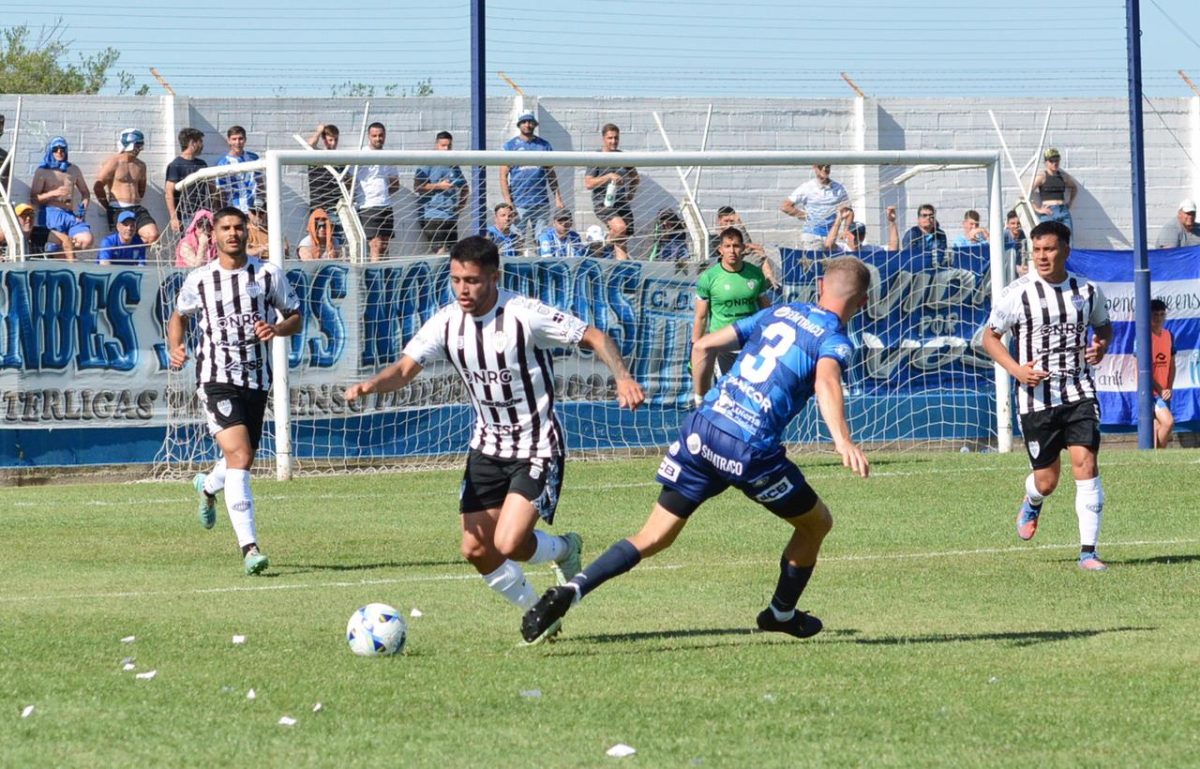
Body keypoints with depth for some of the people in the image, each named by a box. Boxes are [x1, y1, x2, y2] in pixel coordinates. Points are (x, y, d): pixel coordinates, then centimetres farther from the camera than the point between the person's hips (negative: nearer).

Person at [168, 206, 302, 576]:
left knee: (241, 461, 18)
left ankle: (208, 486, 55)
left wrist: (277, 328, -15)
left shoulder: (268, 274, 2)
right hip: (217, 379, -3)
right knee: (240, 456, -20)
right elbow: (179, 316, 18)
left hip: (257, 380, 3)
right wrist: (176, 348, -1)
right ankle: (249, 547, -22)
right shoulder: (199, 279, 1)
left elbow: (295, 317, 8)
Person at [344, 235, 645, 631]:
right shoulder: (447, 323, -5)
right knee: (476, 550, 3)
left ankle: (564, 550, 17)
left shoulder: (525, 315, -20)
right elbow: (405, 368, -7)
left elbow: (595, 337, -15)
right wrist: (371, 384, -29)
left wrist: (622, 377, -32)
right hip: (488, 446, 6)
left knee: (509, 543, -19)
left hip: (537, 449, -6)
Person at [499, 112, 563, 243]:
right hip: (519, 203, -2)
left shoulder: (544, 145, 11)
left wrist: (557, 198, 5)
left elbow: (551, 174, 14)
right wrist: (508, 201, -9)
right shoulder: (510, 146, 4)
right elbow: (503, 175, 1)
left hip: (541, 203, 2)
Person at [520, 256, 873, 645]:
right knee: (816, 524, 22)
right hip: (752, 450, -5)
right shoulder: (836, 341, 1)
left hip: (700, 431, 5)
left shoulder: (776, 313, 18)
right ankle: (781, 613, 37)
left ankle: (569, 591, -12)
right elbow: (826, 381, -22)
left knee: (653, 537, 7)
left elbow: (704, 346, 17)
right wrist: (842, 440, -38)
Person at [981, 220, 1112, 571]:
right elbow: (990, 337, 3)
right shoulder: (1018, 294, -6)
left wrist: (1101, 346, -2)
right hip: (1037, 396, -1)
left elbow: (1104, 325, 21)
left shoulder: (1088, 291, 3)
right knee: (1047, 481, 6)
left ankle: (1088, 551, -10)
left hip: (1080, 393, 1)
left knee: (1086, 464, -15)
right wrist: (1016, 370, -13)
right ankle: (1032, 503, 46)